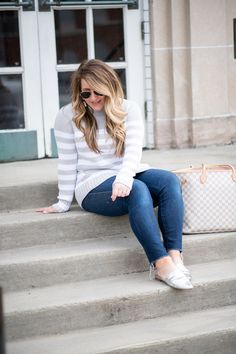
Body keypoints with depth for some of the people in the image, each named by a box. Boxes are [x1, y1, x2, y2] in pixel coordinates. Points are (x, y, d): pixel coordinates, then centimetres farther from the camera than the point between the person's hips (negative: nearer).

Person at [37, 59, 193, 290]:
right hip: (93, 185, -4)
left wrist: (124, 178, -30)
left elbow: (134, 148, -11)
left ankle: (175, 255, -39)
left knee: (170, 181, -27)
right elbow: (67, 162, 1)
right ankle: (161, 264, -44)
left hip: (128, 175, 4)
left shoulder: (128, 109, 4)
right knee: (138, 189, -35)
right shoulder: (68, 116, 0)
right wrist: (63, 203, -1)